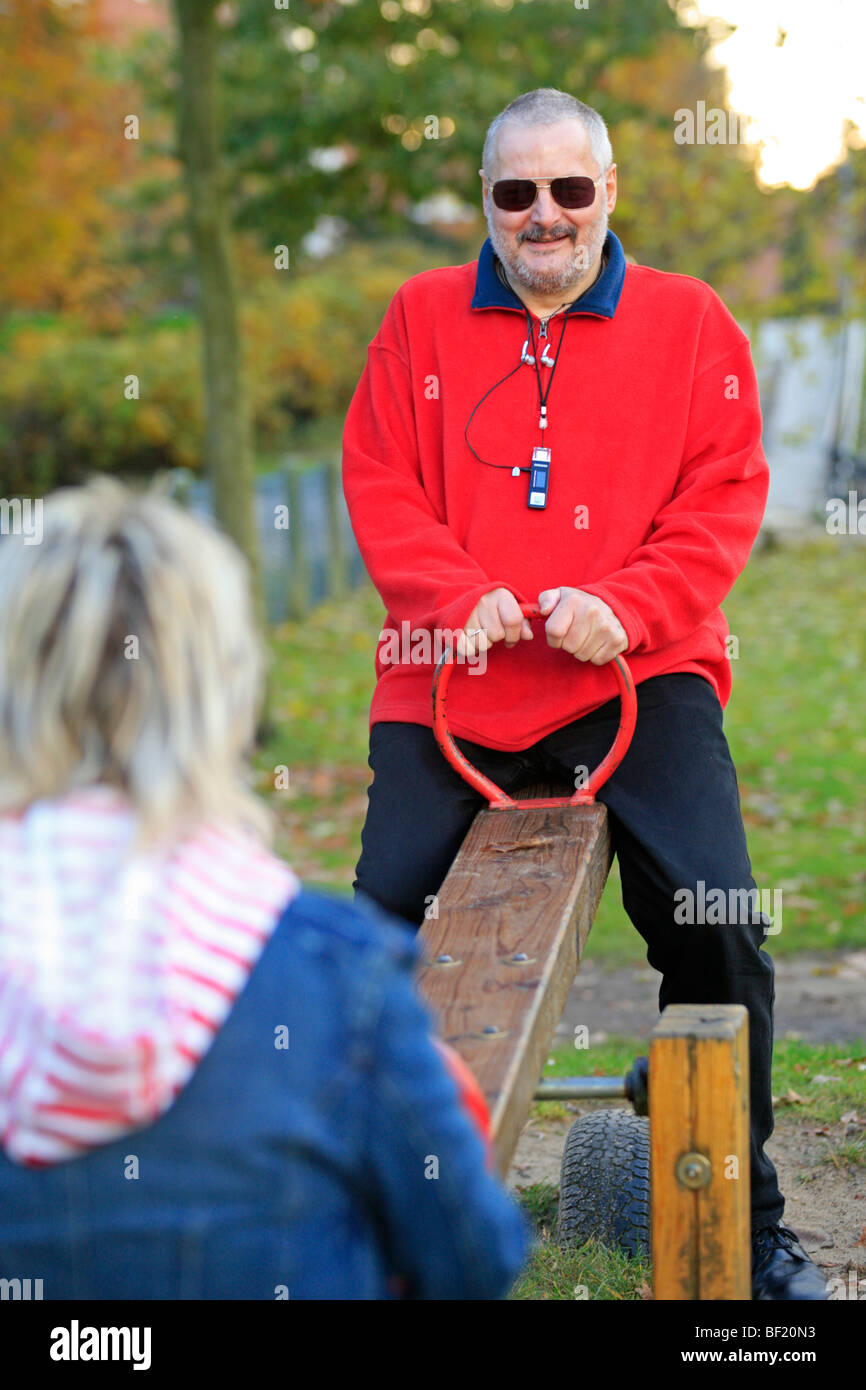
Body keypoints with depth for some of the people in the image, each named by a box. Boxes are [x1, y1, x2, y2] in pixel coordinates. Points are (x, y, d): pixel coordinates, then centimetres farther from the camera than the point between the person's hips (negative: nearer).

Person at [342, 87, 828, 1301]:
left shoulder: (689, 322, 5)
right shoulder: (421, 318, 9)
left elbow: (724, 497, 0)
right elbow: (378, 481, 5)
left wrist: (625, 606, -15)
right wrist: (457, 594, -13)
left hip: (637, 671, -1)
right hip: (450, 683, 2)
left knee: (716, 925, -14)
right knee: (384, 922, -6)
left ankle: (744, 1222, 4)